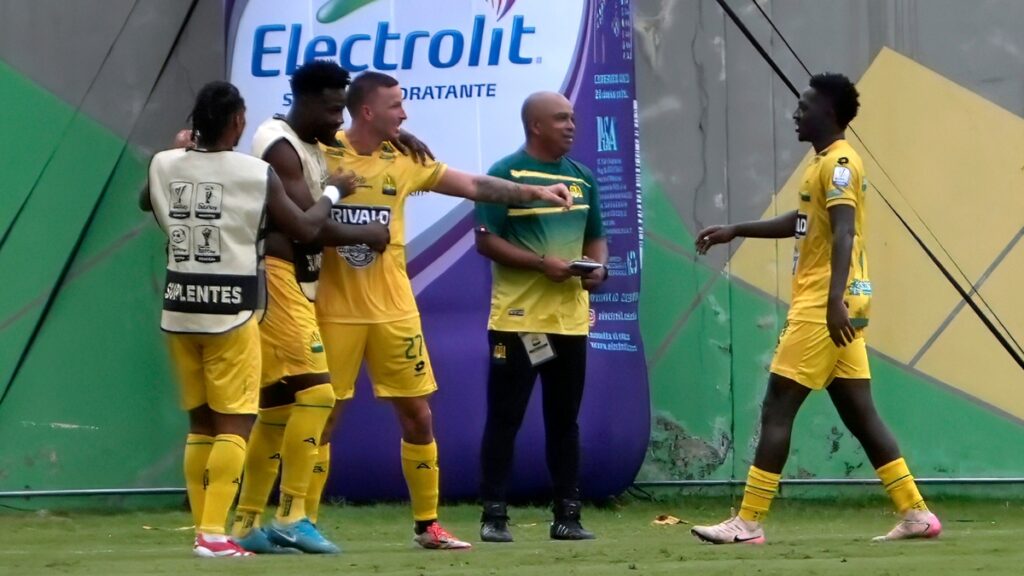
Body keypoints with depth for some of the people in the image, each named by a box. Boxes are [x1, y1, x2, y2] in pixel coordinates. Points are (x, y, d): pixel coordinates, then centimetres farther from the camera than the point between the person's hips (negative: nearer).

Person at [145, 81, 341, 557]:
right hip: (232, 312, -5)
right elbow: (305, 228, 0)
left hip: (179, 308, 5)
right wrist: (332, 193, 18)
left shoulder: (164, 166, 0)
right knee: (234, 424, -2)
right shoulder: (257, 174, -10)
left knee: (201, 423, 15)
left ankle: (204, 527, 15)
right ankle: (213, 533, -13)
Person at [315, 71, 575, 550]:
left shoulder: (404, 160, 5)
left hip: (394, 311, 4)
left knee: (417, 415, 5)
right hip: (335, 311, -4)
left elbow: (472, 185, 8)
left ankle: (427, 524, 15)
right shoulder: (322, 154, -7)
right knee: (321, 417, 1)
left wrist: (535, 192, 2)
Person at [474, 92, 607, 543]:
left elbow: (595, 237, 20)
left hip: (571, 318, 6)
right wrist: (541, 262, -19)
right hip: (518, 318, -6)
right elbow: (485, 240, -10)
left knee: (564, 420, 9)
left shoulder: (581, 178, 13)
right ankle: (494, 515, 2)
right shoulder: (506, 175, -6)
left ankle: (567, 514, 13)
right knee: (505, 418, -2)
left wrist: (599, 267, -2)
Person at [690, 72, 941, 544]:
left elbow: (844, 233, -24)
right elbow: (802, 222, 34)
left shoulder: (838, 164, -12)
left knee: (777, 409, -7)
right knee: (859, 414, 8)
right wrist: (735, 231, 35)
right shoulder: (827, 163, 19)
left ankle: (748, 523, -6)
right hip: (836, 308, 10)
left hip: (824, 310, -10)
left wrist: (834, 300, -35)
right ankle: (915, 514, 5)